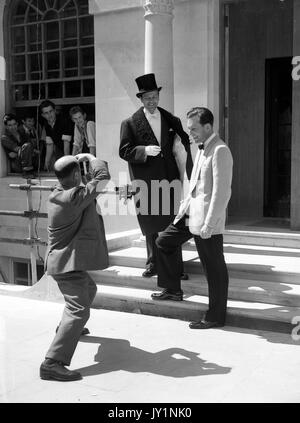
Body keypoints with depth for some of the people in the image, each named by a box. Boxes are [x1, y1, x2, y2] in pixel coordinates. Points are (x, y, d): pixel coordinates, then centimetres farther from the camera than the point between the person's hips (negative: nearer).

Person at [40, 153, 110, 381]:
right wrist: (90, 157, -6)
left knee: (89, 289, 33)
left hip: (63, 261, 11)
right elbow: (103, 177, -20)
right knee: (79, 310, -15)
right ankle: (52, 363, -20)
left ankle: (66, 327, 53)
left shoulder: (58, 194, 6)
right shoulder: (75, 196, -23)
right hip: (68, 263, -11)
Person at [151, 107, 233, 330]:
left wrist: (208, 224, -22)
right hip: (191, 212, 10)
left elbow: (222, 192, -22)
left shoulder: (220, 151, -17)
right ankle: (173, 289, 35)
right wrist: (186, 204, 16)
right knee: (165, 242, 20)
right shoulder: (203, 149, 12)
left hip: (207, 219, -10)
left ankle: (216, 316, 16)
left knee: (214, 268, 2)